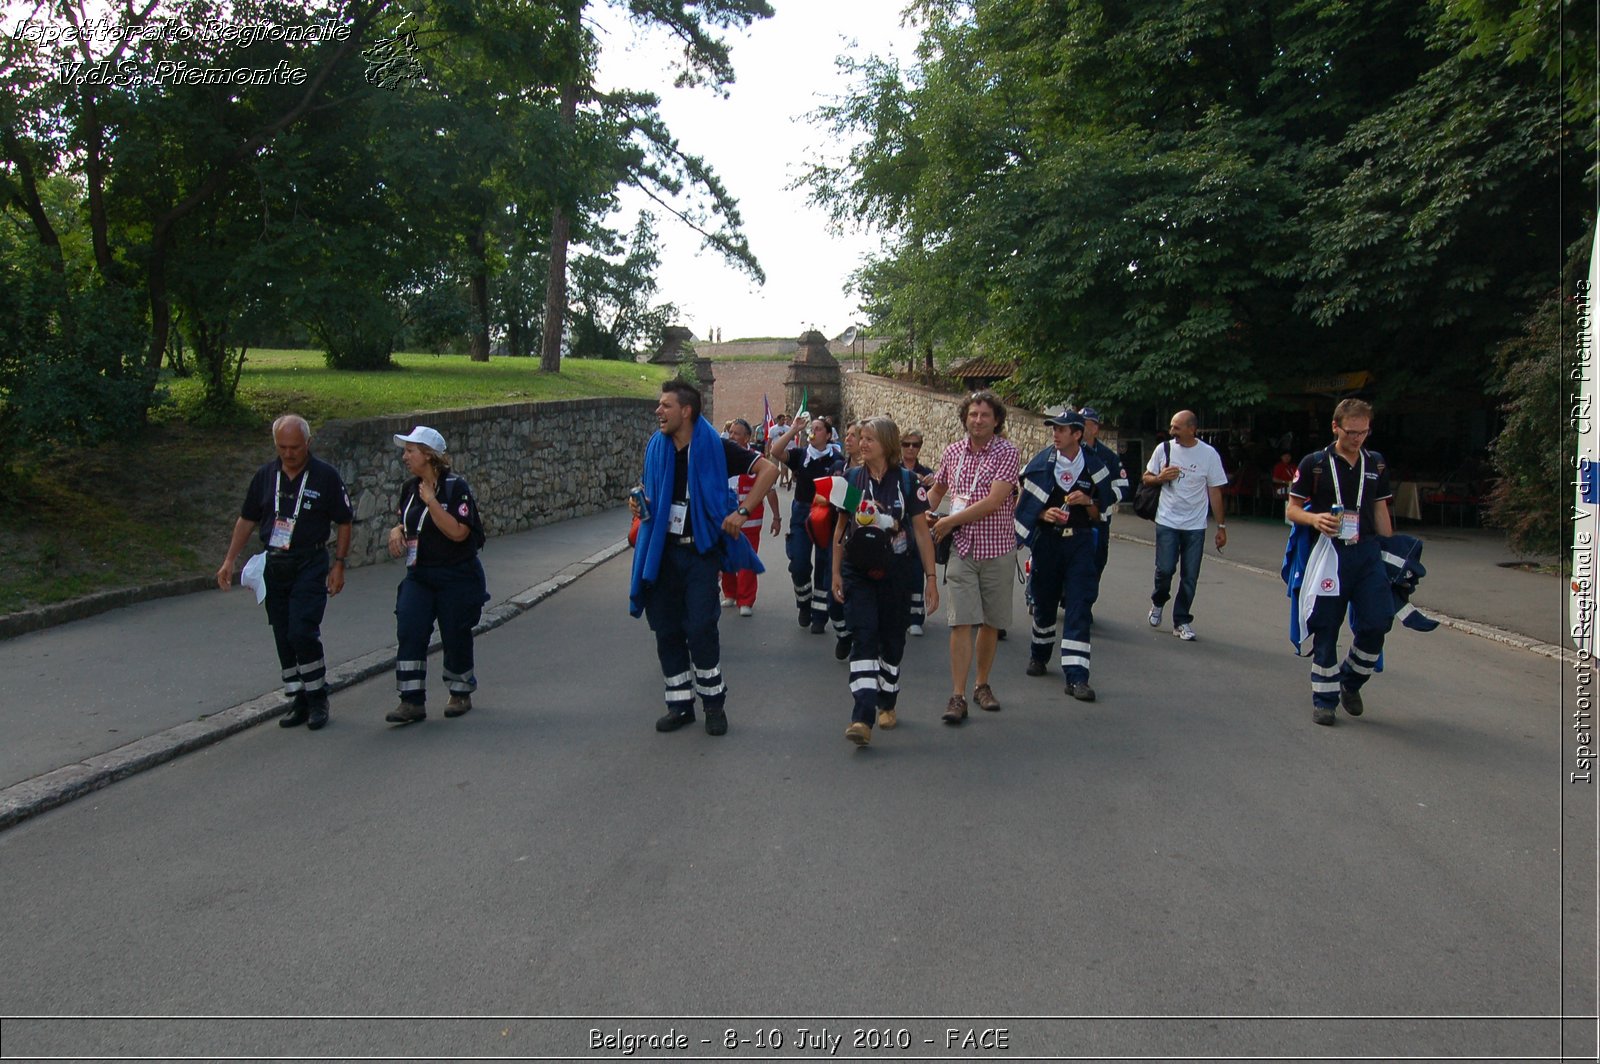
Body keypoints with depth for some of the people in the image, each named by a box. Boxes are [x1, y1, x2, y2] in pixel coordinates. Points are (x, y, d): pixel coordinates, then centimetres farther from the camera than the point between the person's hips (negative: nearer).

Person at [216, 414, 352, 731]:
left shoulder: (325, 476, -5)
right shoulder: (265, 475, 6)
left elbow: (343, 522, -1)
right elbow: (247, 519, 13)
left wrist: (339, 564, -6)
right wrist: (230, 560, 9)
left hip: (310, 565, -5)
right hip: (274, 566, 5)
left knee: (302, 632, -14)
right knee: (283, 639, 7)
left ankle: (317, 697, 2)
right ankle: (298, 700, 17)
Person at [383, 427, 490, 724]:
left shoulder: (455, 487, -14)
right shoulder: (410, 488, 7)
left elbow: (458, 532, -22)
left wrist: (431, 501, -24)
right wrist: (396, 531, 0)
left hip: (457, 577, -6)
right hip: (418, 576, 6)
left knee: (455, 636, 6)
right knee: (408, 632, -8)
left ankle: (460, 694, 27)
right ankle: (412, 701, -4)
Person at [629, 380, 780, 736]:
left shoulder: (714, 448, -10)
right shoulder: (656, 448, 4)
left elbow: (768, 469, -10)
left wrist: (742, 512, -15)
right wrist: (639, 505, -3)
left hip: (701, 551, -5)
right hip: (662, 552, 5)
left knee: (700, 629, -9)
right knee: (666, 630, 7)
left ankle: (713, 702, 10)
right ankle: (680, 704, 20)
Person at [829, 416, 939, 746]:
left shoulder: (906, 481, -4)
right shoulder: (851, 479, 1)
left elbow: (922, 531, -1)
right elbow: (840, 527, 10)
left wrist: (931, 577, -2)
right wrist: (836, 572, 8)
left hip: (896, 575, 0)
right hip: (858, 574, 0)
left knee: (892, 641, 10)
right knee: (863, 640, -10)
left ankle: (886, 704, 31)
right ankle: (862, 718, -16)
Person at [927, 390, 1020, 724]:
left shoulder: (1007, 452, -8)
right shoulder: (953, 452, 5)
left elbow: (993, 502, -18)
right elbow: (937, 490, 25)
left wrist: (950, 521, -14)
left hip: (997, 549, -1)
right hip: (962, 549, 2)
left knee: (990, 622, 10)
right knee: (962, 622, -6)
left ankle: (982, 684, 27)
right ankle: (958, 696, -6)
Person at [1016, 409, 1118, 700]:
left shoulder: (1094, 467, 1)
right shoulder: (1042, 461, 0)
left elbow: (1099, 515, 7)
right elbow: (1023, 502, 3)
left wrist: (1088, 502, -13)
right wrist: (1043, 514, -15)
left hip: (1079, 542, -1)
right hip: (1046, 540, 1)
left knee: (1078, 606, -7)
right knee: (1044, 602, 12)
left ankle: (1076, 676, -8)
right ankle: (1039, 655, 37)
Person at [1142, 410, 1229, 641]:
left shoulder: (1209, 454, -4)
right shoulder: (1164, 449, 0)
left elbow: (1215, 491, 1)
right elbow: (1146, 478, 11)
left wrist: (1221, 526, 1)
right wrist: (1160, 478, -13)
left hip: (1195, 526, 0)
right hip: (1167, 522, 0)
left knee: (1190, 576, 2)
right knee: (1165, 569, -7)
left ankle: (1182, 621, 15)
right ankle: (1158, 602, 23)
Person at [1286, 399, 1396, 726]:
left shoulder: (1376, 465, 12)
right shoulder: (1315, 463, -1)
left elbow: (1381, 511, 17)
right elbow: (1292, 508, 1)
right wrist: (1315, 519, -19)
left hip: (1367, 552, 3)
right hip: (1329, 552, -3)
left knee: (1378, 621, -7)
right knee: (1326, 629, 1)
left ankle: (1351, 681, 18)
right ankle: (1324, 699, 13)